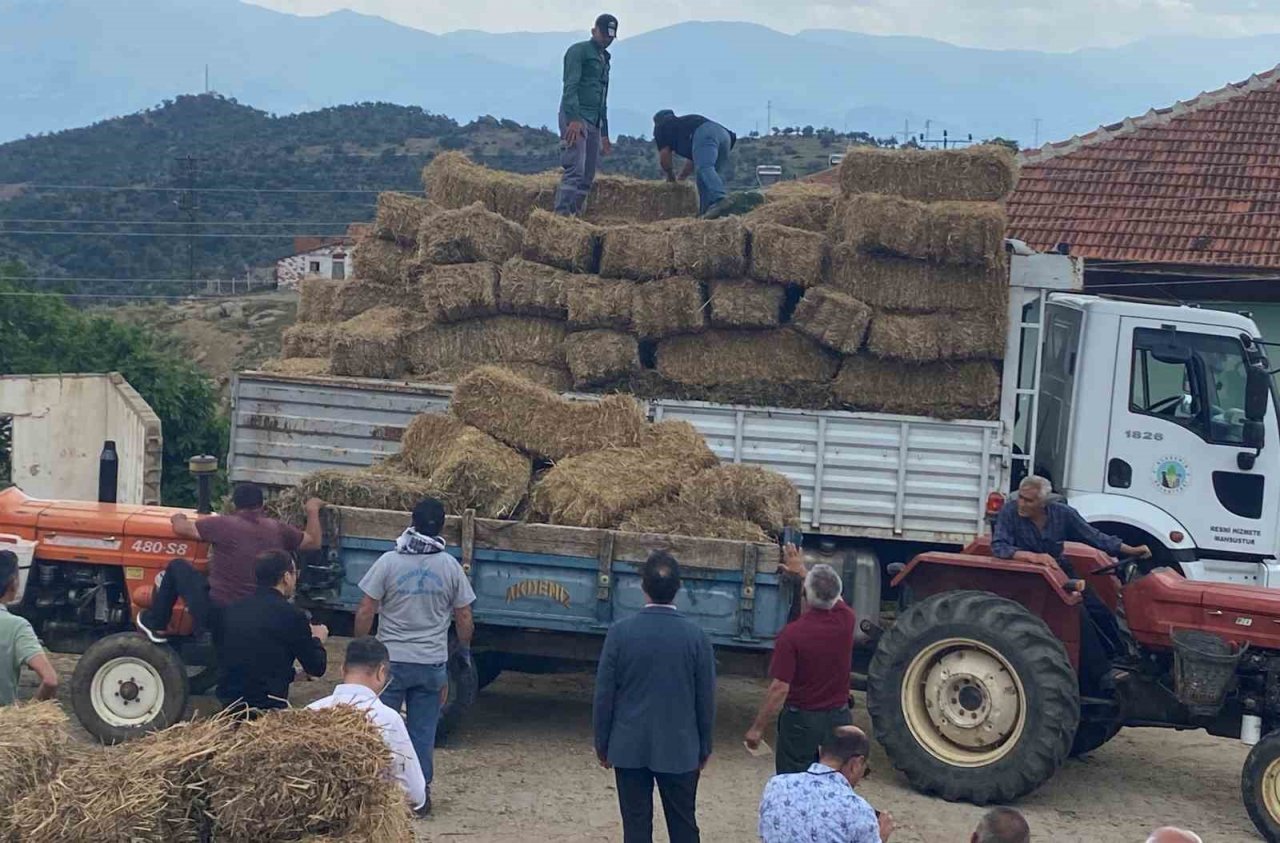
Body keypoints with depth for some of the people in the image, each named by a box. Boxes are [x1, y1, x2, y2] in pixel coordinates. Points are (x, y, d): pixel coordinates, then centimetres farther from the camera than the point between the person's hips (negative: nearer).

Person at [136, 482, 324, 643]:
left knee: (177, 567, 15)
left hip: (217, 617, -4)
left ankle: (156, 625, 24)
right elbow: (313, 542, 15)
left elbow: (181, 528, 2)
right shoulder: (276, 530, 1)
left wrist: (178, 518, 25)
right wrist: (313, 511, 31)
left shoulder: (224, 525, -10)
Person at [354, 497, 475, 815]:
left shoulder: (389, 562, -8)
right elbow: (464, 619, 4)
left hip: (391, 660, -1)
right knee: (423, 732, 9)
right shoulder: (450, 567, -3)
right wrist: (464, 650, 21)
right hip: (432, 663, 2)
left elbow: (365, 612, -7)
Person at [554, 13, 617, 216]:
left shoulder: (604, 59, 25)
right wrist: (574, 119, -26)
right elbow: (570, 87, -14)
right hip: (576, 119, -9)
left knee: (587, 176, 3)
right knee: (575, 170, -19)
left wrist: (604, 133, 26)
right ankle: (562, 215, -23)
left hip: (594, 122, 9)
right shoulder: (579, 51, -2)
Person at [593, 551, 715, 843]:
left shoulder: (620, 632, -11)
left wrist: (602, 743, 7)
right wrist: (704, 747, 10)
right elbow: (706, 698, -3)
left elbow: (604, 694, -5)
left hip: (630, 748, 0)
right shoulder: (696, 636, -9)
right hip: (680, 750, 0)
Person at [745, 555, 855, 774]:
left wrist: (757, 727, -11)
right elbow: (834, 599, 18)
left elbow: (780, 688, -22)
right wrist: (801, 571, 31)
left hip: (801, 719, -4)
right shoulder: (845, 620, -8)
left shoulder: (792, 634, -23)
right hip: (839, 717, 5)